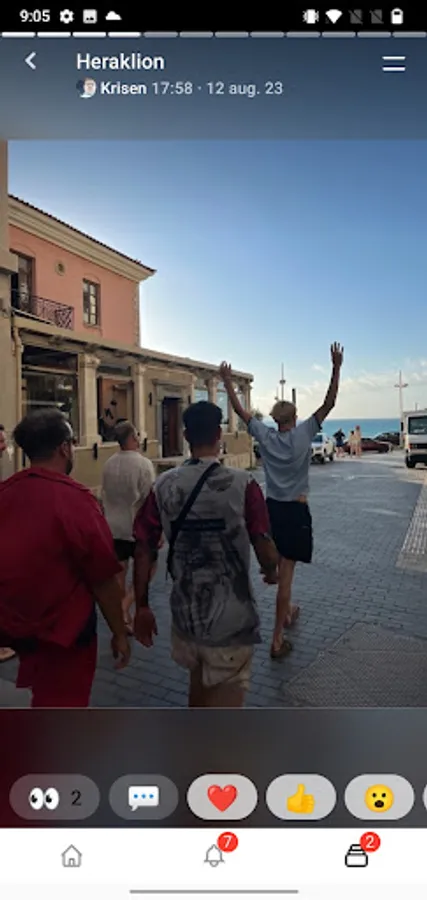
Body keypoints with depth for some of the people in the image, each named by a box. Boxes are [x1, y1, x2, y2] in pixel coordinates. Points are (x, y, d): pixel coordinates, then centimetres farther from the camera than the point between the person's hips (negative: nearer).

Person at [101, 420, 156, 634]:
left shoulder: (109, 463, 1)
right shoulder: (143, 463, -18)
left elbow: (104, 497, 9)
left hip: (114, 527, 6)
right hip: (138, 527, -5)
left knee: (119, 572, 14)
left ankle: (122, 616, 26)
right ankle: (124, 608, -1)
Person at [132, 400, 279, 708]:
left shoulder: (163, 485, -6)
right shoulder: (242, 484, -16)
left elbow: (143, 550, -4)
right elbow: (265, 548, -14)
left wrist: (142, 606, 8)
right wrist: (272, 572, 9)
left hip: (185, 614, 4)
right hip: (231, 620, -4)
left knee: (199, 683, 29)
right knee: (224, 702, 10)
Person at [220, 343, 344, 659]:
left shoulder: (265, 435, -2)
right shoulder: (303, 434, -11)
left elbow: (240, 410, 5)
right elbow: (329, 403, -11)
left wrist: (228, 382, 13)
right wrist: (337, 367, -10)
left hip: (272, 508, 5)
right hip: (296, 511, -4)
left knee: (280, 567, 23)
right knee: (286, 574, -3)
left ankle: (287, 611, 44)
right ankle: (277, 640, 2)